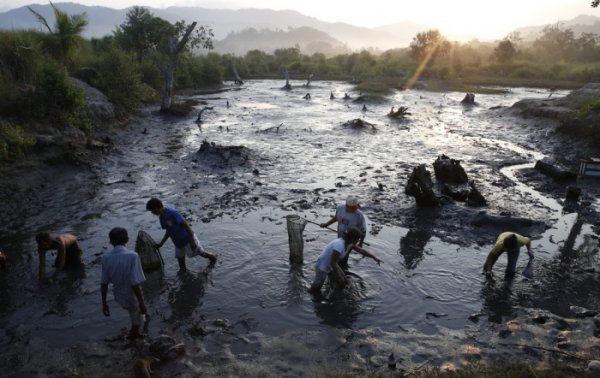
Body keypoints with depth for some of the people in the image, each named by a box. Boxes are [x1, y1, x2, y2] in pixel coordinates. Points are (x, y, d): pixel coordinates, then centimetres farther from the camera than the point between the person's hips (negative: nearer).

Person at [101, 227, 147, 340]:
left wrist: (104, 303, 8)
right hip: (132, 297, -6)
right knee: (137, 320, 21)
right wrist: (142, 303, -18)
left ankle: (134, 333, 56)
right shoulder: (132, 256, -28)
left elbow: (103, 283, -5)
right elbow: (135, 284, -28)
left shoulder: (106, 258, -12)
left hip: (119, 297, 6)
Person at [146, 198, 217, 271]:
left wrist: (192, 241, -23)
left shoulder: (172, 213, -26)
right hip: (178, 243, 8)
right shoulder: (161, 217, 2)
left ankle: (212, 257, 34)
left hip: (187, 239, -8)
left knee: (201, 253, 7)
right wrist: (161, 243, 12)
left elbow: (186, 225, -24)